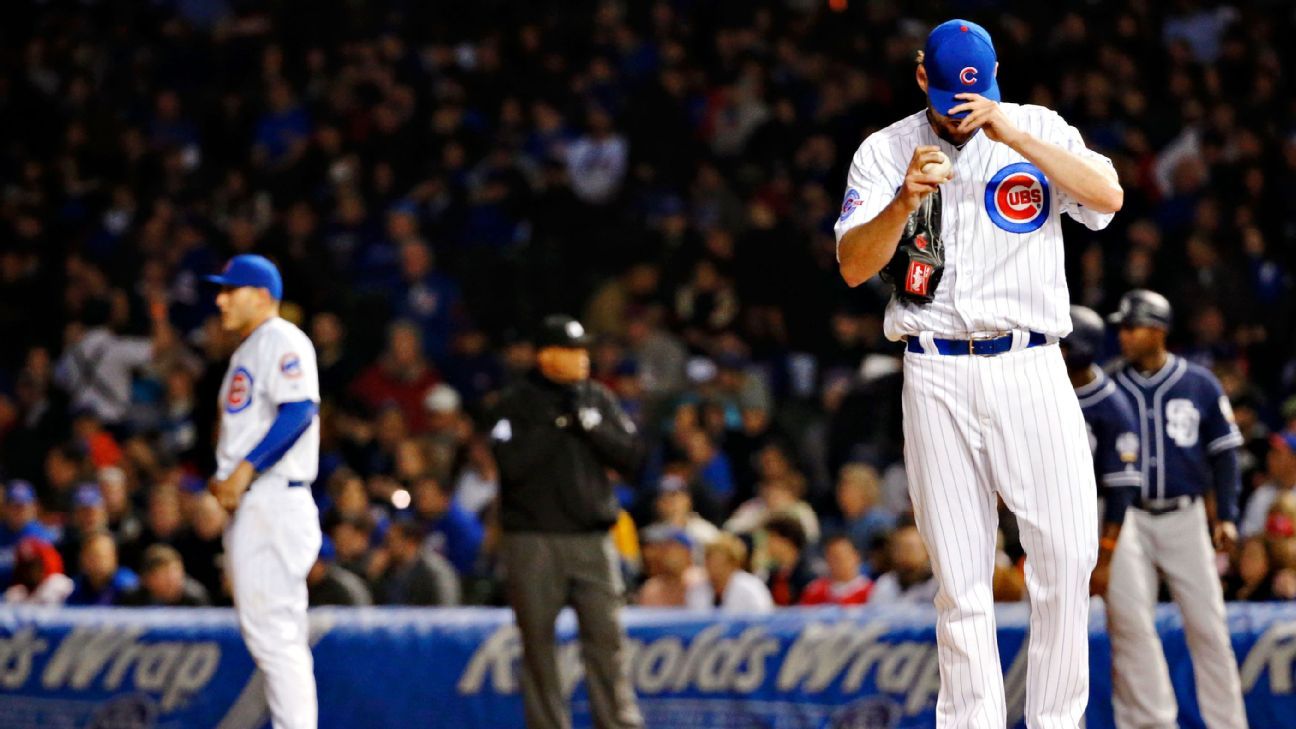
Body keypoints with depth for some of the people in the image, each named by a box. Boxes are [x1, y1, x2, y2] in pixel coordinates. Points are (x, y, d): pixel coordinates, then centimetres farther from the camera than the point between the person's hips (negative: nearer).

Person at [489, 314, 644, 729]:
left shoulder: (599, 399, 11)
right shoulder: (517, 402, -1)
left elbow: (631, 458, 4)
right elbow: (513, 464, -14)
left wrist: (589, 422, -7)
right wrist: (557, 422, -12)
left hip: (592, 541, 3)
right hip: (533, 539, -3)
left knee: (607, 637, -4)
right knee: (537, 641, 2)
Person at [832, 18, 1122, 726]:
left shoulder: (1038, 130, 7)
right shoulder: (885, 151, 8)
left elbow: (1108, 196, -10)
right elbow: (854, 267, -2)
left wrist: (1015, 137, -17)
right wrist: (904, 202, -19)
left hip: (1030, 370, 0)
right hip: (936, 376, 0)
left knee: (1068, 554, -8)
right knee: (960, 575, 0)